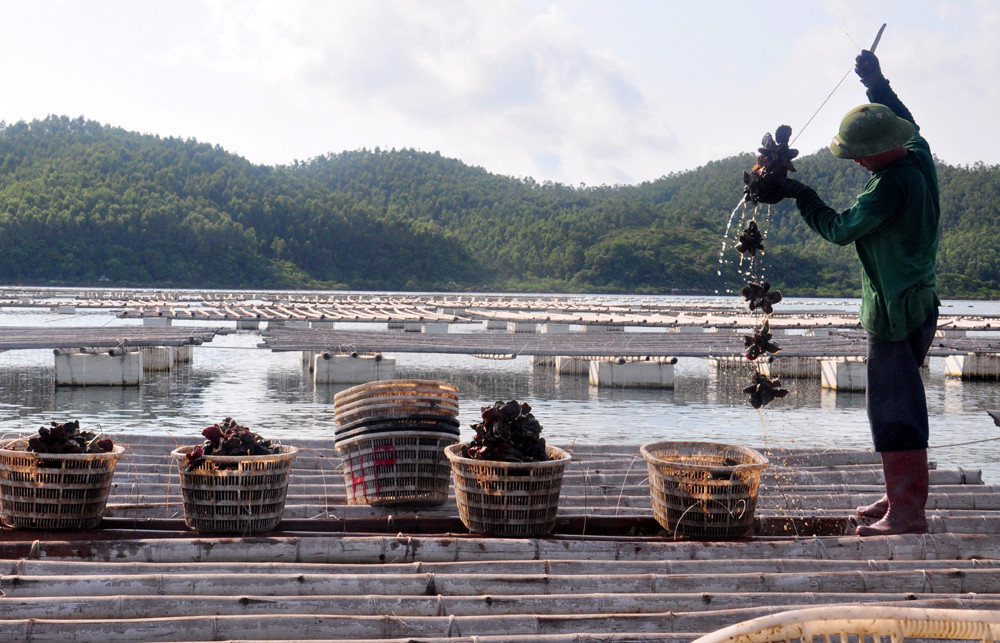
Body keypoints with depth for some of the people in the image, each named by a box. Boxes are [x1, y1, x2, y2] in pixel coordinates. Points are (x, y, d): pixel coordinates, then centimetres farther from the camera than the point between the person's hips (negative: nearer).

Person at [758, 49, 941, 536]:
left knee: (894, 407, -5)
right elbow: (904, 120, 27)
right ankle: (900, 497, 27)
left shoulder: (891, 184, -22)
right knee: (897, 401, 18)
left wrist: (798, 194, -6)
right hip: (922, 301, 10)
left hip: (894, 311, -10)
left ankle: (907, 513, -2)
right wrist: (877, 84, 31)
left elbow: (840, 229, -15)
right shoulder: (920, 157, 4)